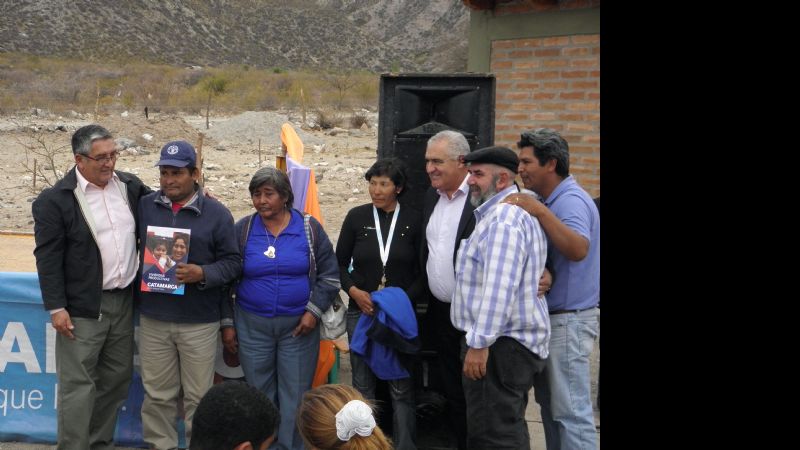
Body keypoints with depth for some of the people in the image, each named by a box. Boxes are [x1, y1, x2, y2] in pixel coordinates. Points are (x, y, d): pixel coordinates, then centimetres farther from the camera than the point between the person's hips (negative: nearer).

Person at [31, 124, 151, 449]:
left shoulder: (129, 185, 7)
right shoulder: (54, 200, -10)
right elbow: (48, 258, -11)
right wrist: (56, 308, -14)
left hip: (123, 302, 6)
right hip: (83, 309, -6)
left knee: (117, 378, 14)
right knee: (78, 385, -2)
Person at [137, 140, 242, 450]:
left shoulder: (216, 213, -2)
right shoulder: (144, 207, 4)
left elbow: (232, 261, -1)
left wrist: (203, 274, -17)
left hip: (200, 322, -2)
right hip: (153, 319, 2)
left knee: (198, 396, 6)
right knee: (158, 394, 10)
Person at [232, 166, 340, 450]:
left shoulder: (309, 228, -3)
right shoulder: (243, 229, 0)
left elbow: (329, 273, 1)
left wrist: (314, 311, -8)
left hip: (299, 324, -1)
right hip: (253, 325, 1)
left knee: (295, 394, 4)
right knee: (259, 394, 10)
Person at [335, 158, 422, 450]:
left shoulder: (413, 221, -1)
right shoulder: (356, 217, 2)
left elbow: (422, 271, 3)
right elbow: (340, 263, 8)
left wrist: (404, 299, -11)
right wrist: (354, 291, -8)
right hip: (361, 311, 1)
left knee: (401, 387, -1)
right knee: (363, 385, 7)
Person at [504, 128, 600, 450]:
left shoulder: (571, 200, -16)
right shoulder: (547, 200, 13)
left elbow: (579, 250, -32)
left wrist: (541, 212, -34)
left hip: (568, 318, -10)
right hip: (548, 315, 10)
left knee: (570, 410, -6)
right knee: (550, 403, 16)